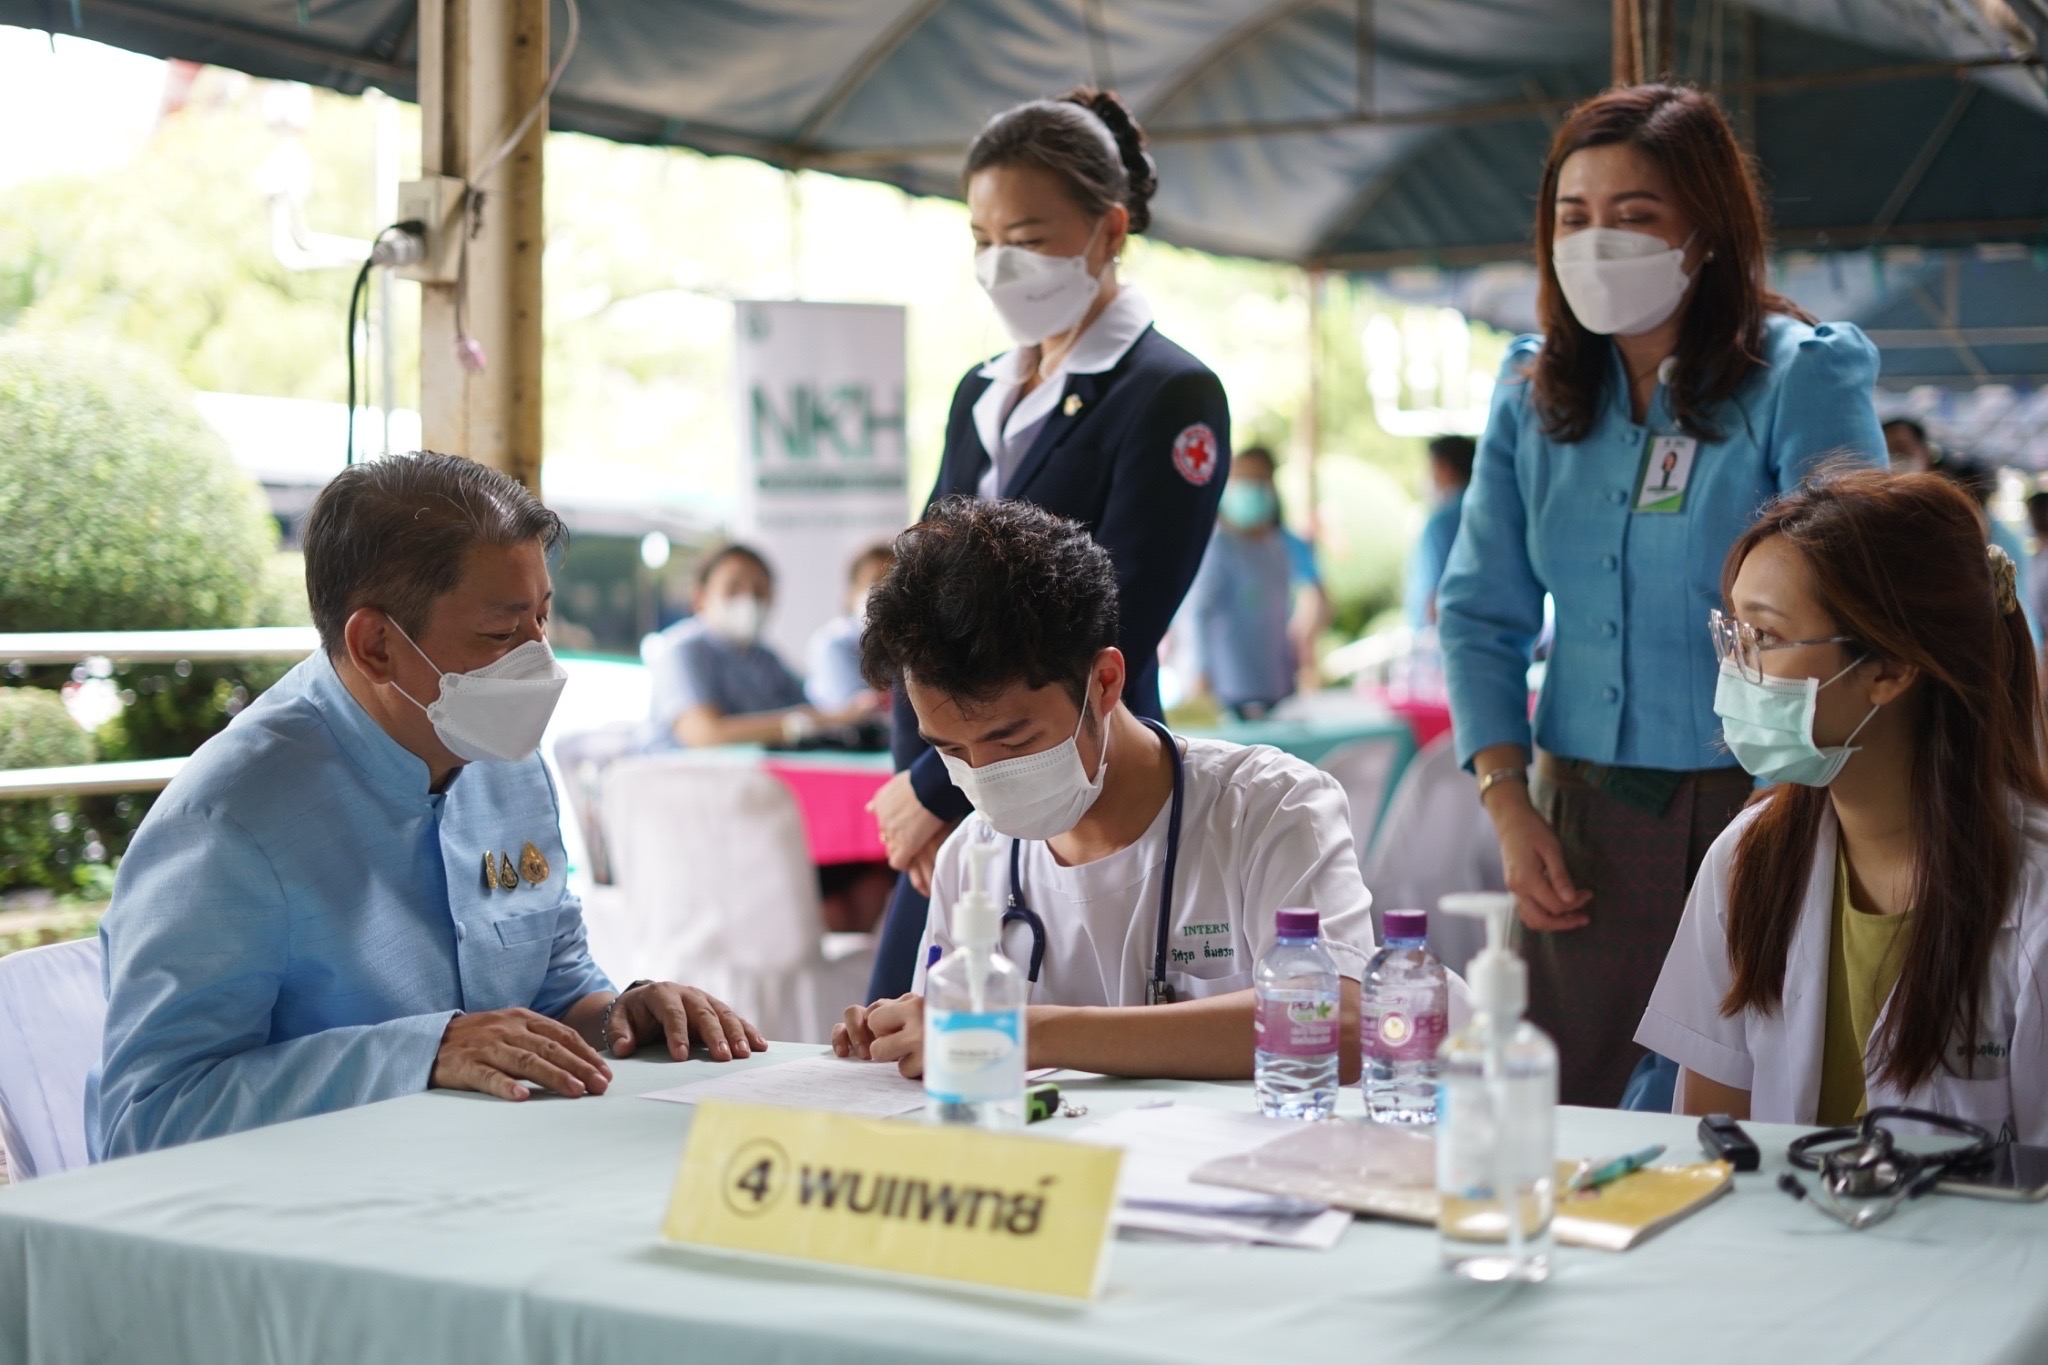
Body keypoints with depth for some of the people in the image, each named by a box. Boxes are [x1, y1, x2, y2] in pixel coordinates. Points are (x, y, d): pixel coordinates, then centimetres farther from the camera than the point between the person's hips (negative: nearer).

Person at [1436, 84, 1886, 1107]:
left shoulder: (1802, 378, -6)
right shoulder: (1535, 388, 8)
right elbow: (1481, 610, 11)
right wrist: (1509, 808, 1)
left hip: (1754, 797, -4)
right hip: (1583, 810, 4)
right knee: (1555, 1109, 6)